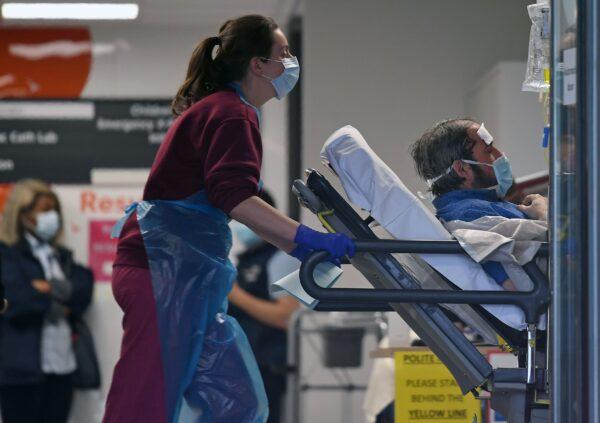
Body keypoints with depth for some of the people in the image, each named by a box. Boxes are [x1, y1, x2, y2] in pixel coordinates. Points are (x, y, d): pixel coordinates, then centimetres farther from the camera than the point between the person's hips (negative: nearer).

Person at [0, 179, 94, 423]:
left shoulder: (62, 256, 18)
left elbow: (84, 290, 4)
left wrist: (50, 289, -11)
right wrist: (59, 298, -6)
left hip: (61, 366, 7)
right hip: (21, 368, -6)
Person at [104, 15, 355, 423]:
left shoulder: (220, 109, 23)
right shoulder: (231, 114, -10)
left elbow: (236, 205, 27)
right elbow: (234, 197, -23)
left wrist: (297, 248, 21)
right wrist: (306, 236, -23)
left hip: (189, 276, 11)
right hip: (165, 269, -11)